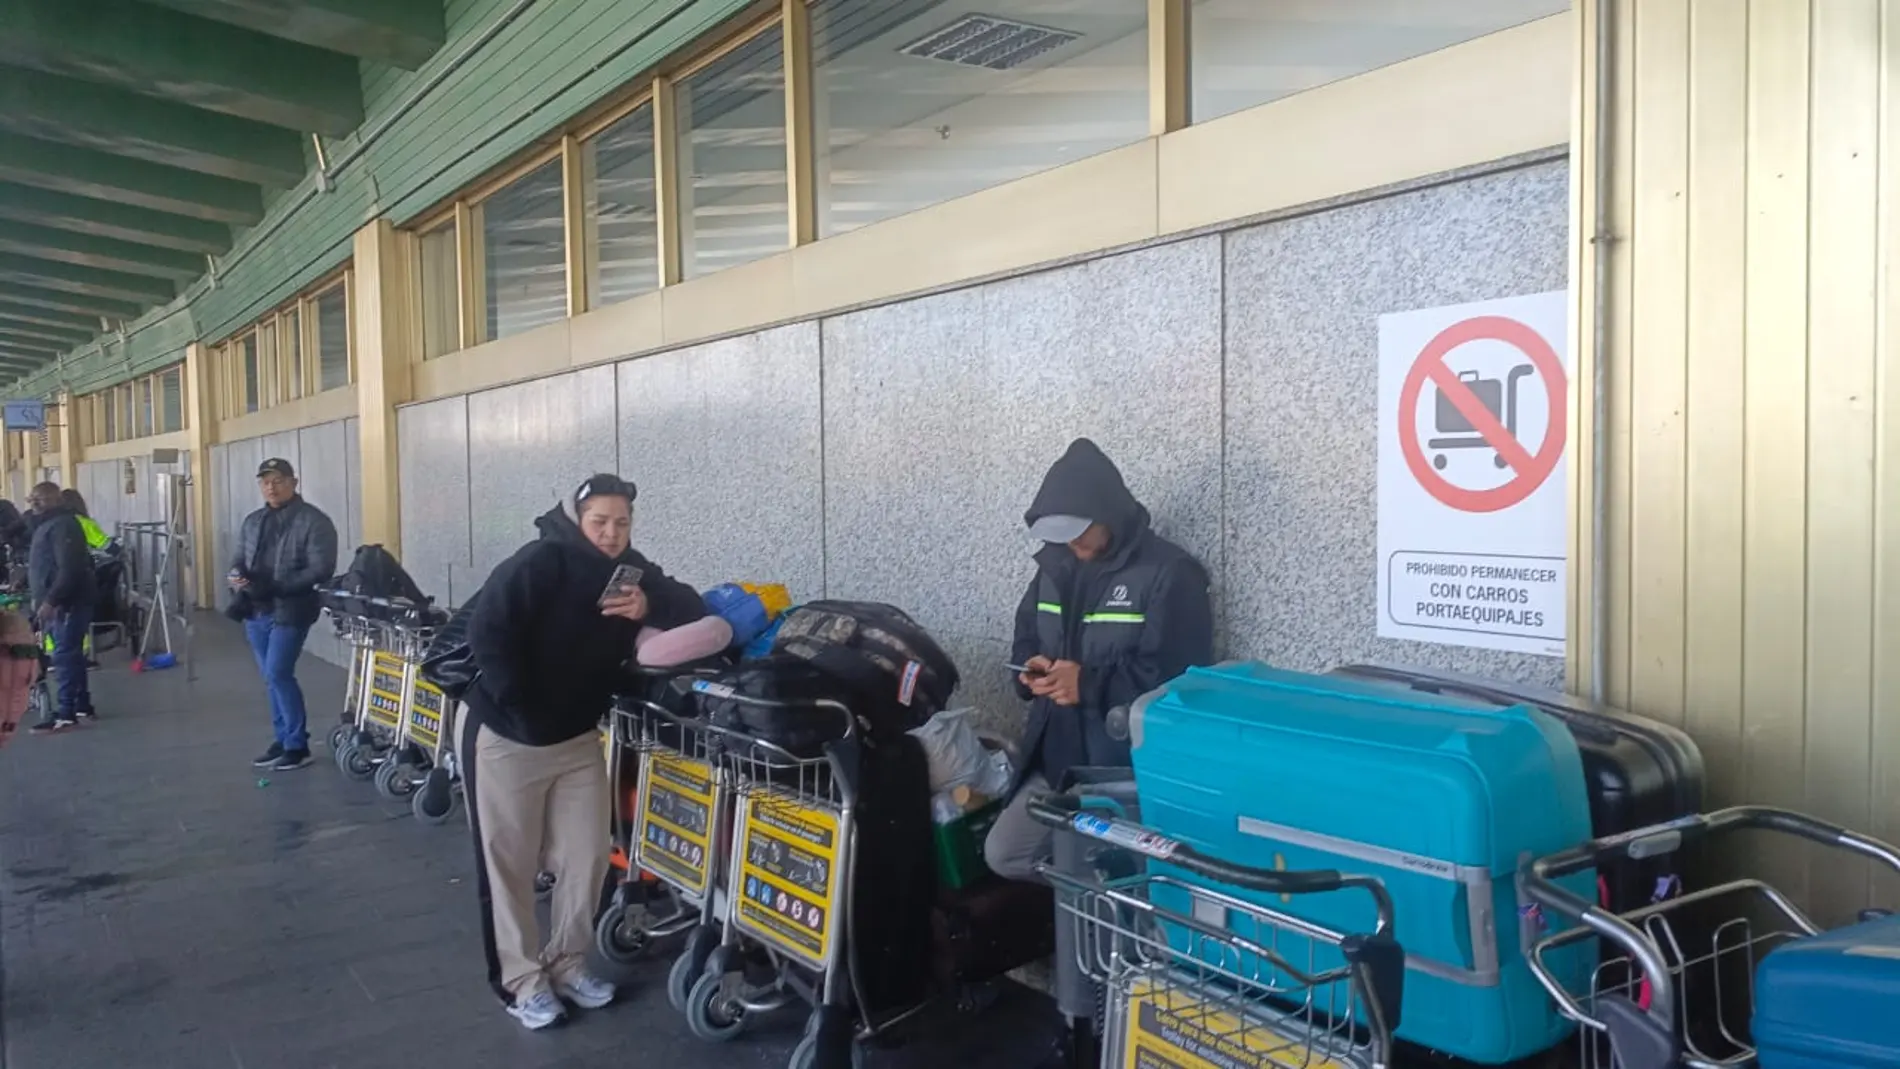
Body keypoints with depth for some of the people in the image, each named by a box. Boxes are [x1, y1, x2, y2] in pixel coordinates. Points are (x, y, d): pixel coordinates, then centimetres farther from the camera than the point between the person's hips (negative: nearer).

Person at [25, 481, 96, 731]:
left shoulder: (62, 525, -16)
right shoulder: (48, 524, 19)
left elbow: (69, 569, -25)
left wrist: (50, 601, -25)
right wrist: (40, 598, 21)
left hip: (69, 602, -11)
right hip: (60, 601, 11)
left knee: (65, 657, -11)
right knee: (71, 655, 15)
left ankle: (65, 713, -11)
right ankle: (81, 705, 22)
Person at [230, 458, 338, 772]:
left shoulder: (314, 521, -10)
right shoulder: (253, 521, 14)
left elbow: (321, 570, -16)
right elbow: (240, 558, 20)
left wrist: (275, 587, -22)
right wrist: (238, 574, -5)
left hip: (289, 612, -7)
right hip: (256, 612, 7)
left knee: (278, 675, -11)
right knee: (272, 678, 12)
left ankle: (297, 746, -1)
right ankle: (283, 739, 23)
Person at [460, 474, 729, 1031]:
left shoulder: (631, 570, 1)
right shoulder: (541, 562, -19)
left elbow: (692, 606, 1)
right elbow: (487, 633, -25)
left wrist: (649, 604, -20)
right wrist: (523, 712, -23)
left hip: (577, 738, 6)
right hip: (504, 735, -6)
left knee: (586, 857, 8)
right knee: (509, 863, 5)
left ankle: (566, 962, 26)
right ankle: (521, 978, 18)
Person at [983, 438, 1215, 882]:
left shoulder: (1170, 574, -14)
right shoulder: (1055, 565, 7)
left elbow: (1182, 678, -19)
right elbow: (1026, 637, 18)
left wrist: (1090, 683, -25)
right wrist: (1031, 667, -7)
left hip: (1132, 767, -7)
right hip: (1057, 757, 7)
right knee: (1003, 855, 3)